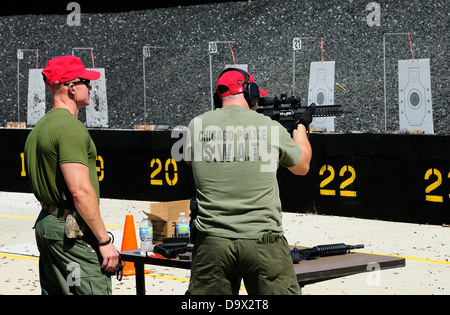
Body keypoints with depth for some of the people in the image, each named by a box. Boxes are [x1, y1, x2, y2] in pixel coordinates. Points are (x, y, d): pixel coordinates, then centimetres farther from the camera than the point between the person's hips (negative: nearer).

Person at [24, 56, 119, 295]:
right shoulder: (71, 128, -15)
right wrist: (104, 241, -18)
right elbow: (81, 191, -21)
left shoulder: (39, 127, 17)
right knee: (94, 291, -11)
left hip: (46, 222, 10)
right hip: (72, 230, -10)